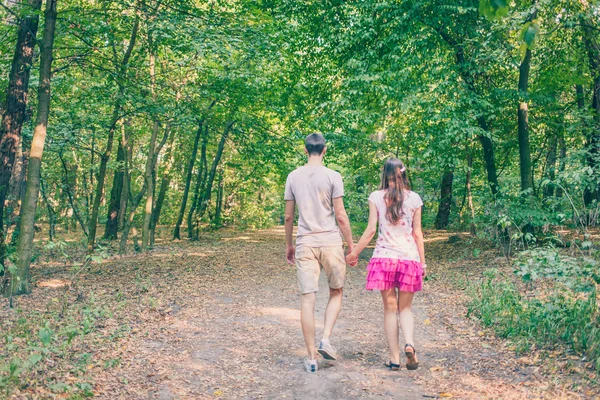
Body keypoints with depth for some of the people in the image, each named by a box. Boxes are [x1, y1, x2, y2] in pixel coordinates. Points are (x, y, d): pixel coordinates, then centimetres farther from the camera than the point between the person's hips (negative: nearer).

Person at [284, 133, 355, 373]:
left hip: (305, 243, 2)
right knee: (336, 293, 18)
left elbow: (288, 216, 9)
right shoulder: (332, 177, -4)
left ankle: (311, 357, 6)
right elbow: (340, 215, -6)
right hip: (330, 242, -2)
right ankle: (325, 339, 2)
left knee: (307, 299, 3)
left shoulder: (293, 177, 6)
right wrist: (351, 243, 5)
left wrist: (288, 245, 19)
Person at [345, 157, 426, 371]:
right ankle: (410, 344, -11)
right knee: (405, 307, 13)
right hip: (409, 258, 1)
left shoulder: (376, 197, 0)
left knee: (390, 307, 8)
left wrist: (354, 253, 8)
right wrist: (423, 261, 11)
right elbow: (417, 233, 4)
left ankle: (394, 357, 8)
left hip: (384, 257, -1)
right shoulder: (414, 198, 4)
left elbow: (371, 230, -2)